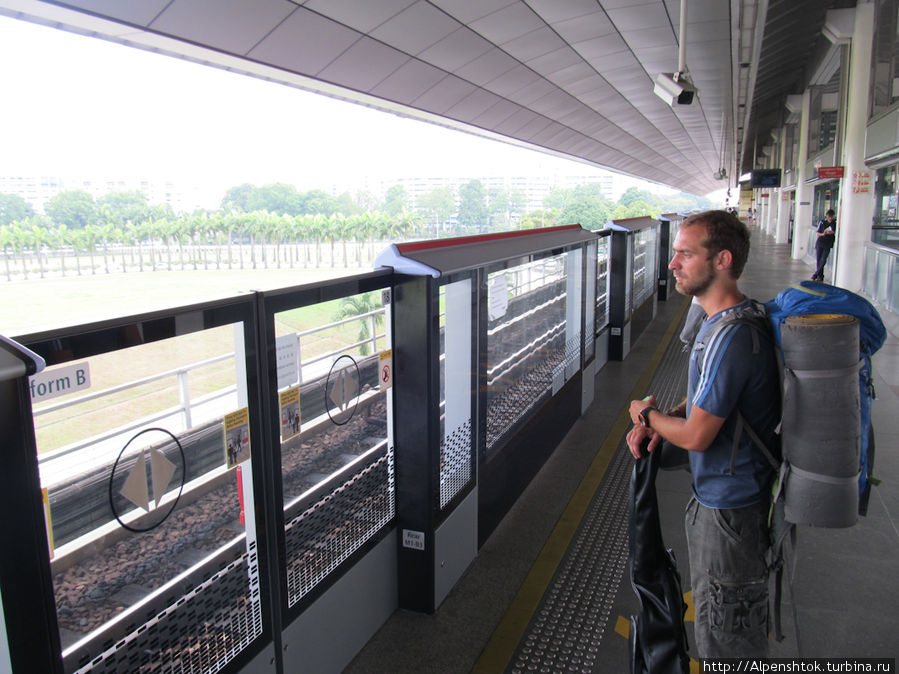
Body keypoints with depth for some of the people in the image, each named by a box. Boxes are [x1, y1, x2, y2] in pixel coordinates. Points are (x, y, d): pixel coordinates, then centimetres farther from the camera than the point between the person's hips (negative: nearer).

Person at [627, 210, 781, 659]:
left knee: (724, 642, 8)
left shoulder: (730, 336, -28)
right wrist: (658, 426, -2)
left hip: (727, 507, -10)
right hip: (723, 494, 10)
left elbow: (696, 436, -27)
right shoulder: (730, 319, 6)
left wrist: (647, 415, -7)